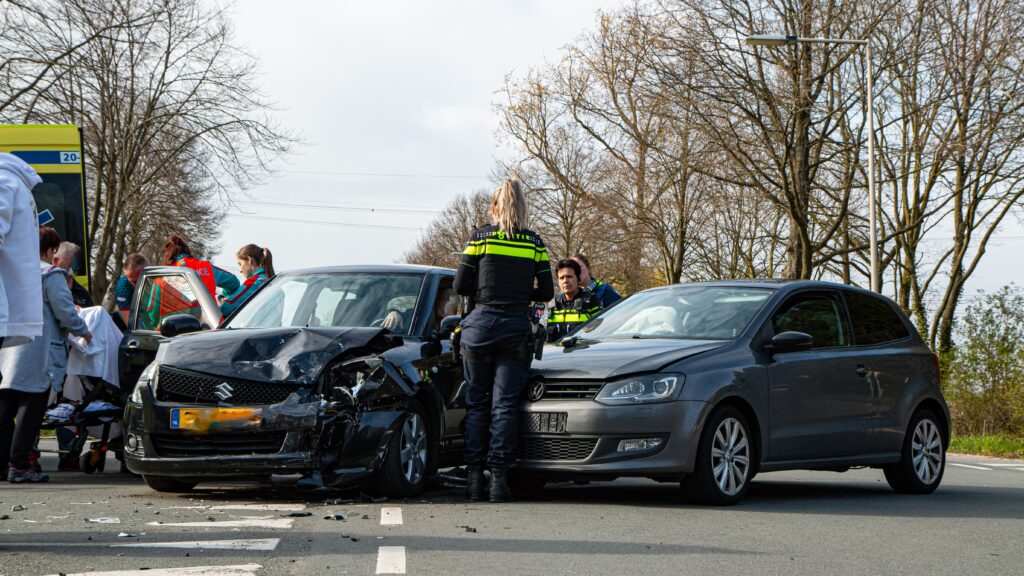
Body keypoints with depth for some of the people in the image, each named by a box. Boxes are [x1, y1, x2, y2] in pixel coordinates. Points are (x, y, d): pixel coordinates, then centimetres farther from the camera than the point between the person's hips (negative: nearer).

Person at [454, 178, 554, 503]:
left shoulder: (480, 237, 0)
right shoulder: (535, 243, 5)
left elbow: (461, 286, 1)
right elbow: (546, 292, 7)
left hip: (482, 324, -1)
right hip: (517, 327, 1)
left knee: (477, 402, 8)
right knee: (505, 404, 1)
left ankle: (475, 477, 4)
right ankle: (498, 476, -6)